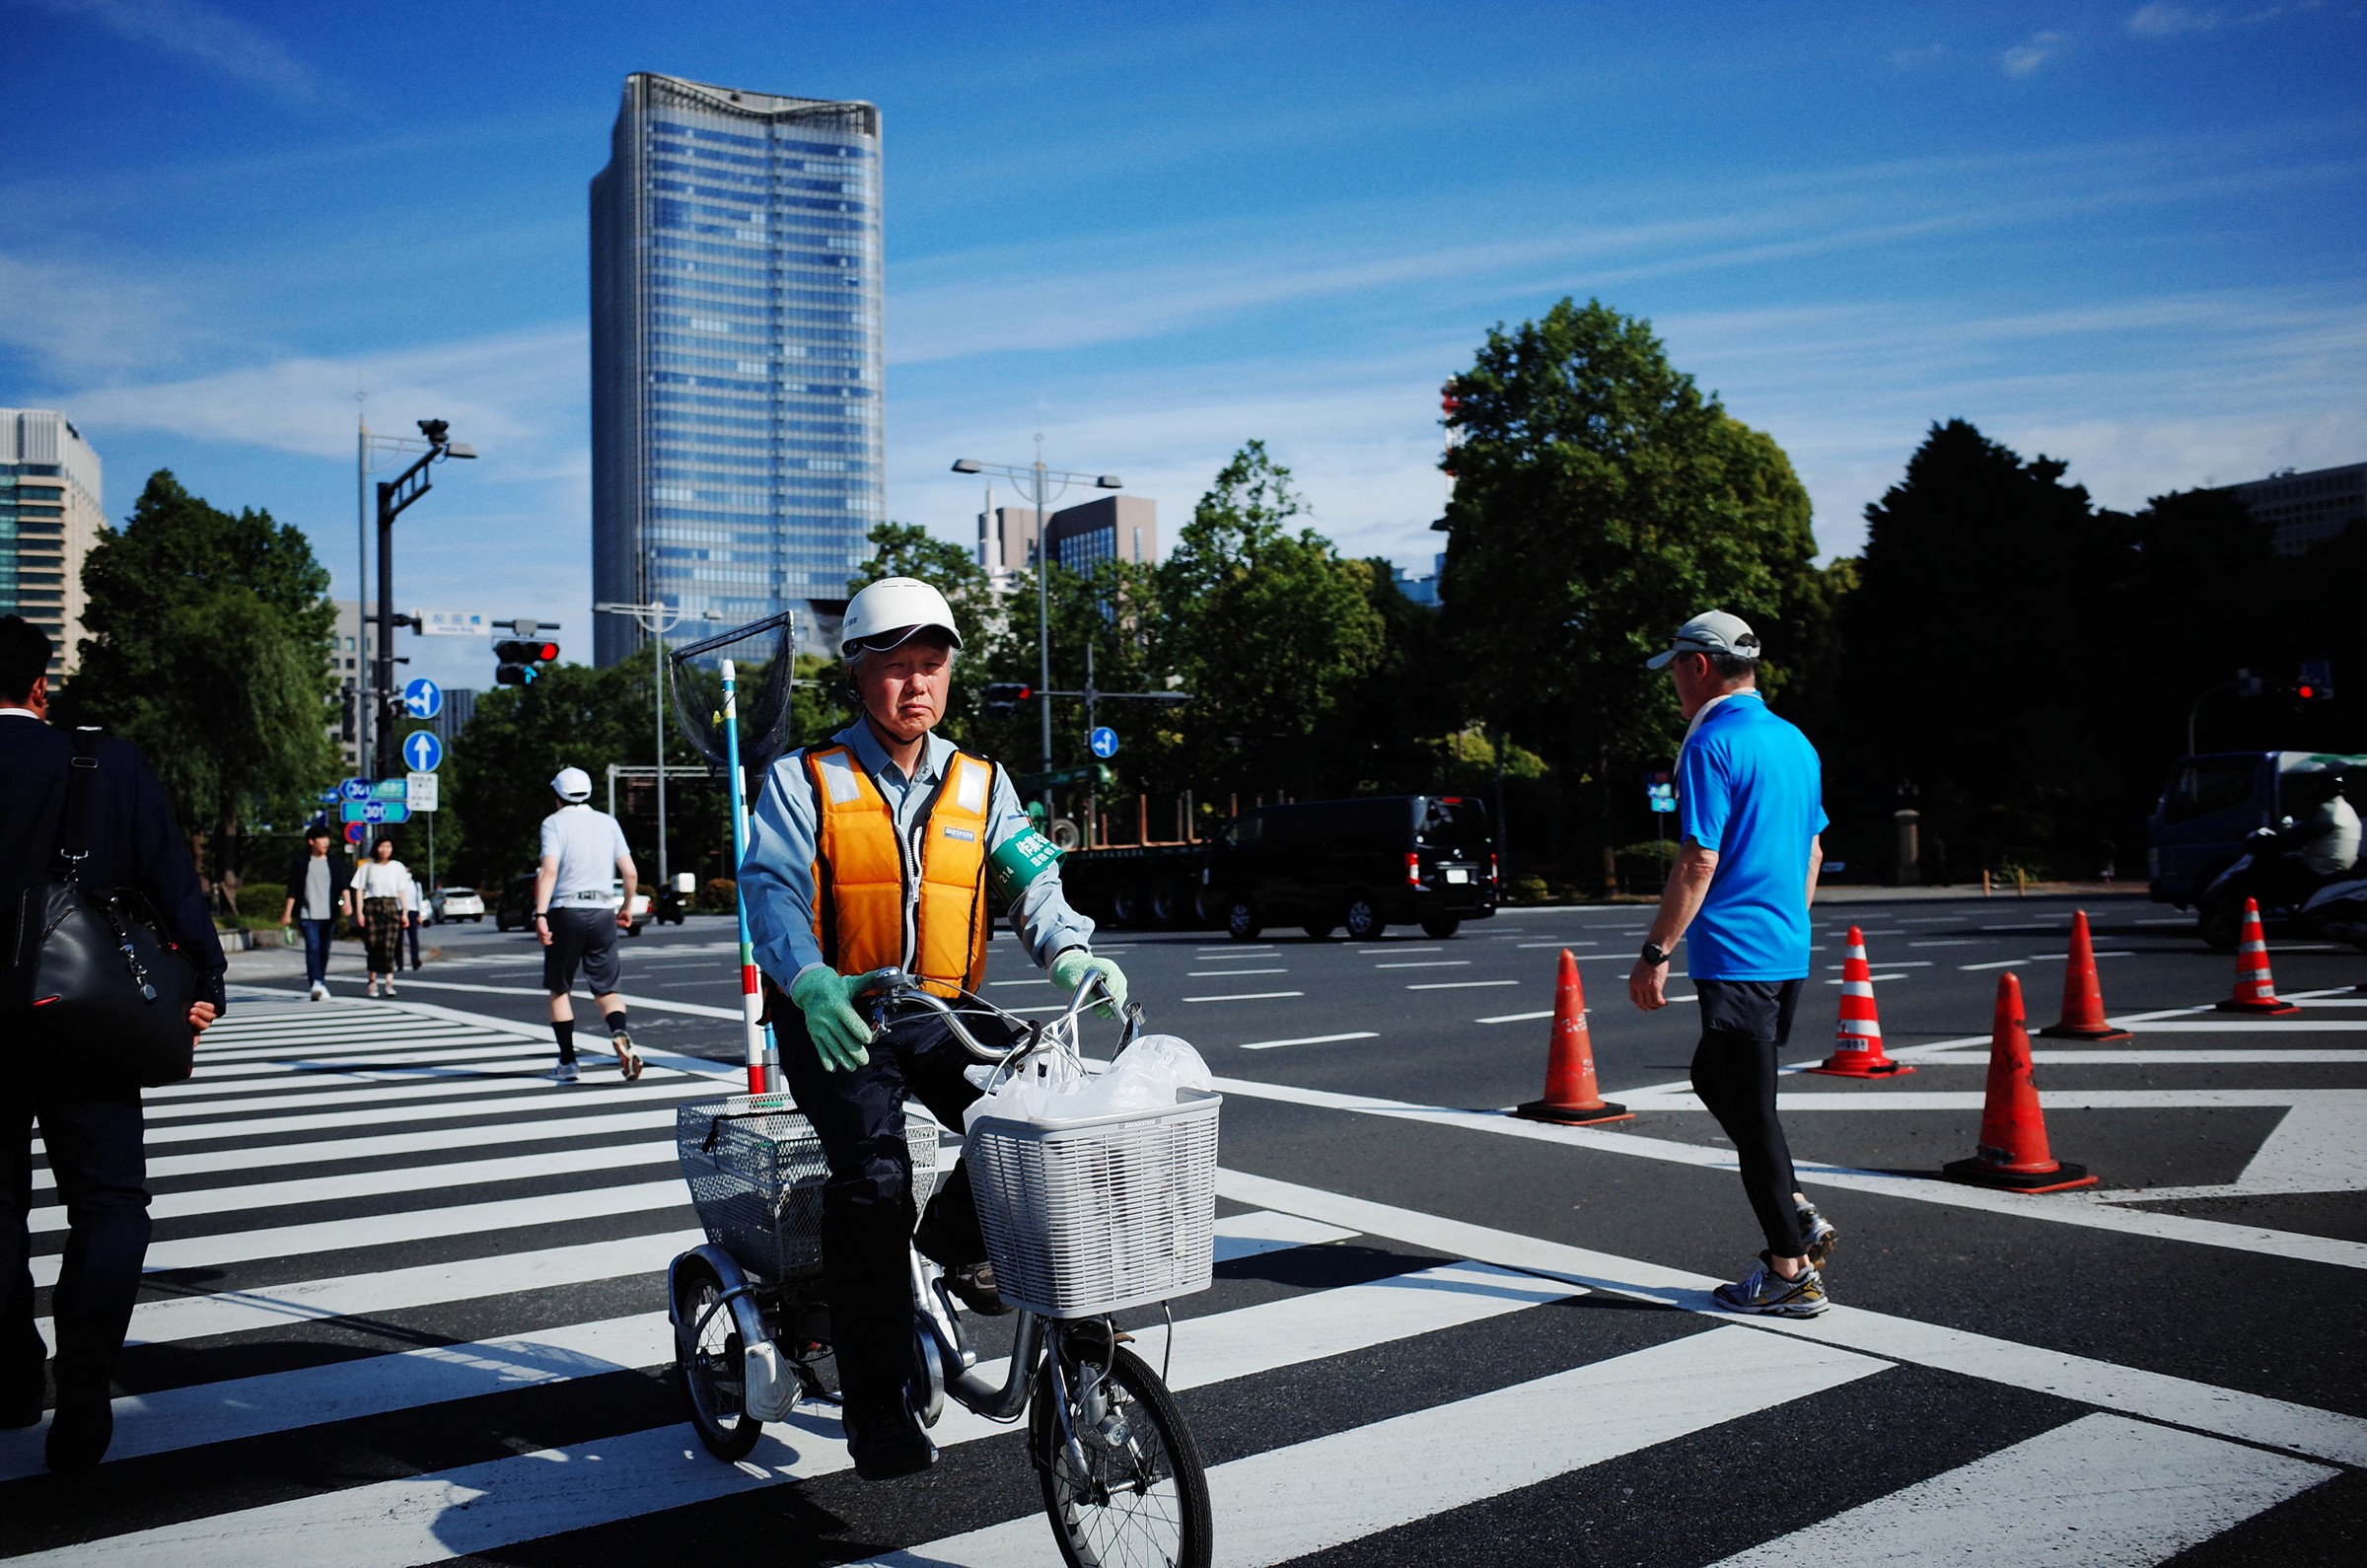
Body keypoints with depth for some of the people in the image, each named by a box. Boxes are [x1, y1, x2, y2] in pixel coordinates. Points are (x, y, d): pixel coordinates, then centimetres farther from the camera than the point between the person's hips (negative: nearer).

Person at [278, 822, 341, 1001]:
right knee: (313, 948, -18)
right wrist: (288, 913, 0)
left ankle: (320, 985, 20)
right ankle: (316, 984, -29)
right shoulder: (300, 862, 3)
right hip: (307, 914, -3)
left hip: (328, 915, 3)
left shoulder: (333, 863, 11)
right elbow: (293, 890, 3)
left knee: (324, 951, 8)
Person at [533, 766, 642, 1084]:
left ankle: (567, 1061, 12)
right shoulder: (608, 822, 12)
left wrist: (540, 914, -20)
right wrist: (627, 907, 23)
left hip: (566, 911, -3)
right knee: (606, 989, 6)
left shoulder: (554, 822, 0)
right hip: (603, 912, 3)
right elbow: (630, 872, 9)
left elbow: (549, 870, -15)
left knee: (559, 989, 12)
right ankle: (621, 1035, -23)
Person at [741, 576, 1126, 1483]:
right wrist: (813, 985, -31)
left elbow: (1030, 879, 1)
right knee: (872, 1181, -22)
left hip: (941, 1015, 3)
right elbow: (773, 889, -11)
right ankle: (875, 1407, -11)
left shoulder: (981, 785, 12)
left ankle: (958, 1235, 8)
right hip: (838, 1019, -3)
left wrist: (1069, 951, -22)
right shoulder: (806, 781, 2)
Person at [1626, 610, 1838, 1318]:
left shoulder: (1713, 745, -14)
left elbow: (1700, 862, -18)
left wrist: (1655, 954, -14)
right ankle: (1799, 1217, 21)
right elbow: (1812, 850, 19)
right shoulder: (1795, 742, 13)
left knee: (1750, 1108, 0)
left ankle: (1791, 1272, 8)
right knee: (1715, 1077, 23)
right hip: (1789, 954, 9)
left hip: (1735, 959, -9)